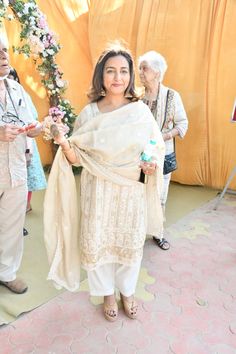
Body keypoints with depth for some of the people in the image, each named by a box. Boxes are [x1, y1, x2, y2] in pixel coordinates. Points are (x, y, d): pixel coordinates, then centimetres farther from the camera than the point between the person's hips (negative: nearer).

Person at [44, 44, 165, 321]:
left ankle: (127, 291, 42)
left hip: (132, 190, 1)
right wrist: (63, 142, -22)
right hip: (98, 191, 0)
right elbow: (77, 158, -2)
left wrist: (154, 164, -15)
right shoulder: (89, 113, -4)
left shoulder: (141, 111, -4)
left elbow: (158, 148, 6)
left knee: (130, 242, 14)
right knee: (97, 242, 11)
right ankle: (107, 293, 39)